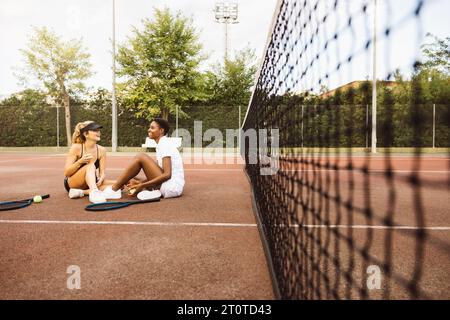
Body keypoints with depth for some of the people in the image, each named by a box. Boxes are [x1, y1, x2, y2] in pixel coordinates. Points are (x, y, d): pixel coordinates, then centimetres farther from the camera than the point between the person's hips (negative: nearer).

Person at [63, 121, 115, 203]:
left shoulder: (101, 150, -5)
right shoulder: (76, 148, -13)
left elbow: (102, 172, -6)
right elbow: (66, 173, -14)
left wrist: (101, 179, -29)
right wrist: (80, 161, -30)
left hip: (89, 184, 4)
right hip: (72, 183, -4)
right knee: (91, 165, -32)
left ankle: (81, 192, -30)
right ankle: (94, 192, -56)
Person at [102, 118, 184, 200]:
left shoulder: (165, 144, -12)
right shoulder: (161, 145, 16)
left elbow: (167, 174, -21)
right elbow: (157, 169, 16)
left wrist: (142, 185, -19)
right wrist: (140, 182, 2)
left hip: (172, 187, -10)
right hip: (168, 186, 10)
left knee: (141, 157, -16)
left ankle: (113, 190, -9)